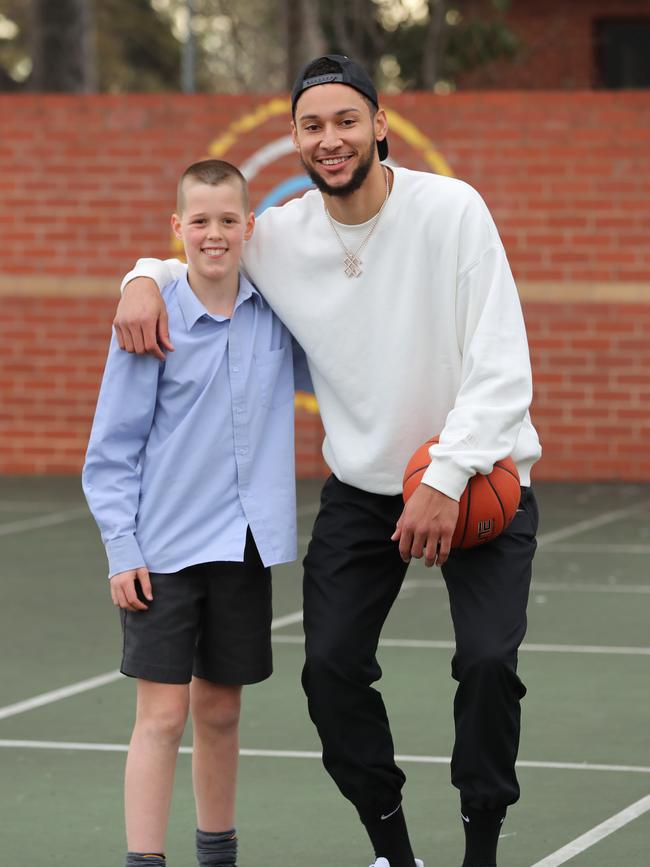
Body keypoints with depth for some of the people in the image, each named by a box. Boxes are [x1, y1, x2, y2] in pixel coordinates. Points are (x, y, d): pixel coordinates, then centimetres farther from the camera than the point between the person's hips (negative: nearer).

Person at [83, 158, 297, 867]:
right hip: (164, 549, -3)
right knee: (162, 711, -6)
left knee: (219, 709, 13)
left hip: (246, 544, 3)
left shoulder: (277, 312, 2)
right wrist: (121, 552, -9)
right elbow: (111, 450, -4)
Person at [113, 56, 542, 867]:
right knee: (332, 667, -4)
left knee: (488, 659, -18)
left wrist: (447, 480, -25)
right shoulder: (280, 238, -6)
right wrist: (145, 277, -9)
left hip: (478, 480, -4)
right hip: (361, 487, 4)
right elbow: (199, 262, 15)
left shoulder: (451, 209, -17)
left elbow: (501, 368, -19)